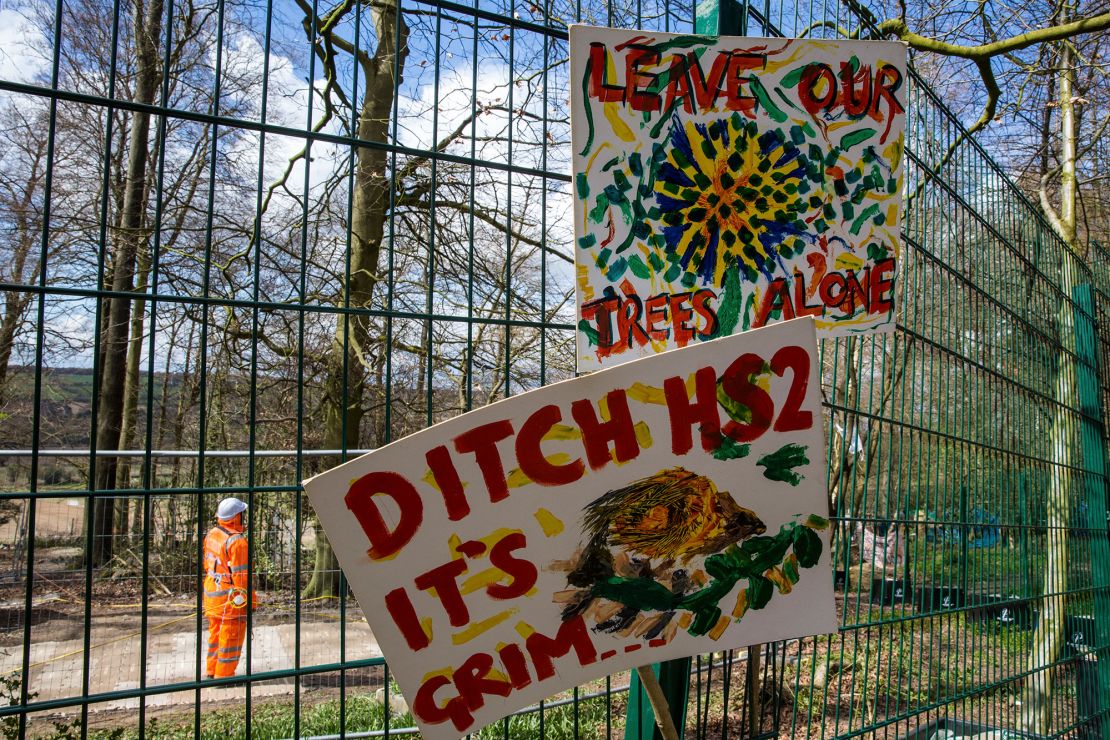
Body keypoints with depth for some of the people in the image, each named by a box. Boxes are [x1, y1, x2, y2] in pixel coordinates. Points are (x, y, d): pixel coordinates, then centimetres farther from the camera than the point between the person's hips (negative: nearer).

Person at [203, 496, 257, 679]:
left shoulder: (212, 535, 4)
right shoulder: (237, 541, -22)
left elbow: (207, 563, 14)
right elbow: (241, 573, -21)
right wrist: (251, 599, -13)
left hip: (212, 594, 9)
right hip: (230, 598, -9)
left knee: (216, 634, 20)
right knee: (231, 637, 3)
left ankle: (212, 671, 31)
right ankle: (224, 675, 10)